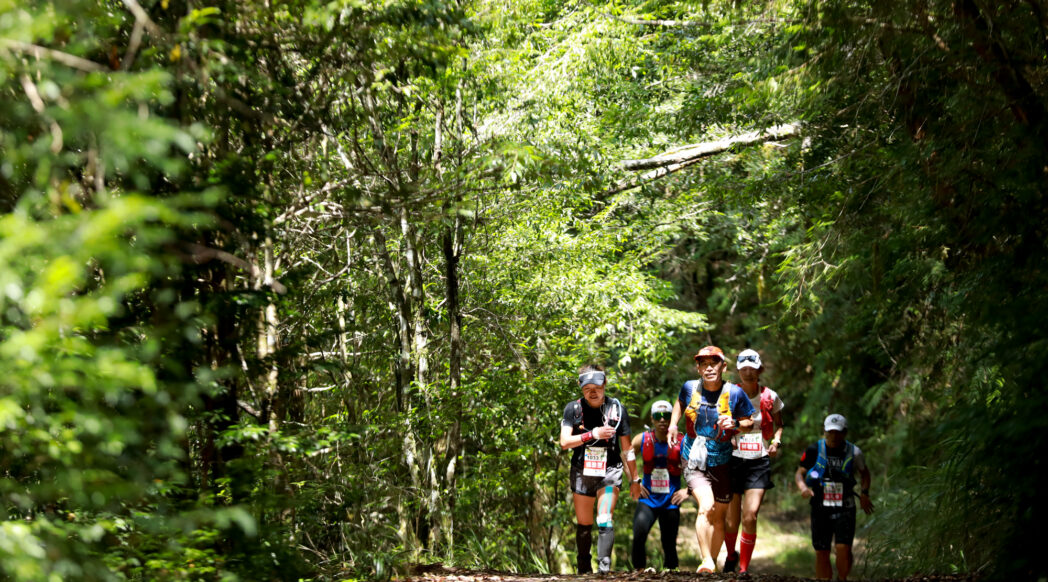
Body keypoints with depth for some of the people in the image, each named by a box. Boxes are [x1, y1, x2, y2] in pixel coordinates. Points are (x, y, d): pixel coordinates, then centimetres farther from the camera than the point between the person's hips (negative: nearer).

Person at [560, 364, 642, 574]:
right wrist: (592, 434, -23)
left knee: (605, 521, -17)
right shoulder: (573, 409, -2)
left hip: (610, 470, -2)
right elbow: (565, 441, -12)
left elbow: (627, 448, 5)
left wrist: (635, 479, 8)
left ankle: (604, 566, -21)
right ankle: (584, 569, 23)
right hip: (582, 471, 2)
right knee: (583, 525, 10)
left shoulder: (617, 409, -2)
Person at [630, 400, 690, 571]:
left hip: (671, 502, 0)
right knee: (639, 536, -24)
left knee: (669, 545, 8)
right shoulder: (641, 440, -2)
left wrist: (688, 490, -3)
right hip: (647, 499, 0)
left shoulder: (681, 442, -6)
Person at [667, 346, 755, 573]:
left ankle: (713, 562, 28)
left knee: (719, 518, 10)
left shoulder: (735, 393, -9)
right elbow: (680, 401, 20)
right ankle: (706, 561, -19)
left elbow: (749, 422, 2)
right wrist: (673, 424, 6)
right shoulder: (690, 387, -4)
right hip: (694, 462, -1)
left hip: (721, 464, 1)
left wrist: (734, 424, -18)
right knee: (706, 506, -24)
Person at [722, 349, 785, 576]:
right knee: (731, 522, 4)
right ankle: (731, 555, 36)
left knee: (750, 517, -16)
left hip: (759, 463, 0)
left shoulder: (770, 397, 1)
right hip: (733, 461, 0)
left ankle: (744, 567, -2)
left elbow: (778, 424, 16)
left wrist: (776, 441, -2)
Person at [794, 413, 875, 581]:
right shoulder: (814, 450, -2)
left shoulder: (853, 452, -1)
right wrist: (803, 487, -16)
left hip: (845, 509, -1)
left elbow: (864, 472, 17)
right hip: (820, 509, 1)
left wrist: (864, 494, 3)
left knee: (844, 548, -15)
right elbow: (799, 473, 5)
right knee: (821, 553, 1)